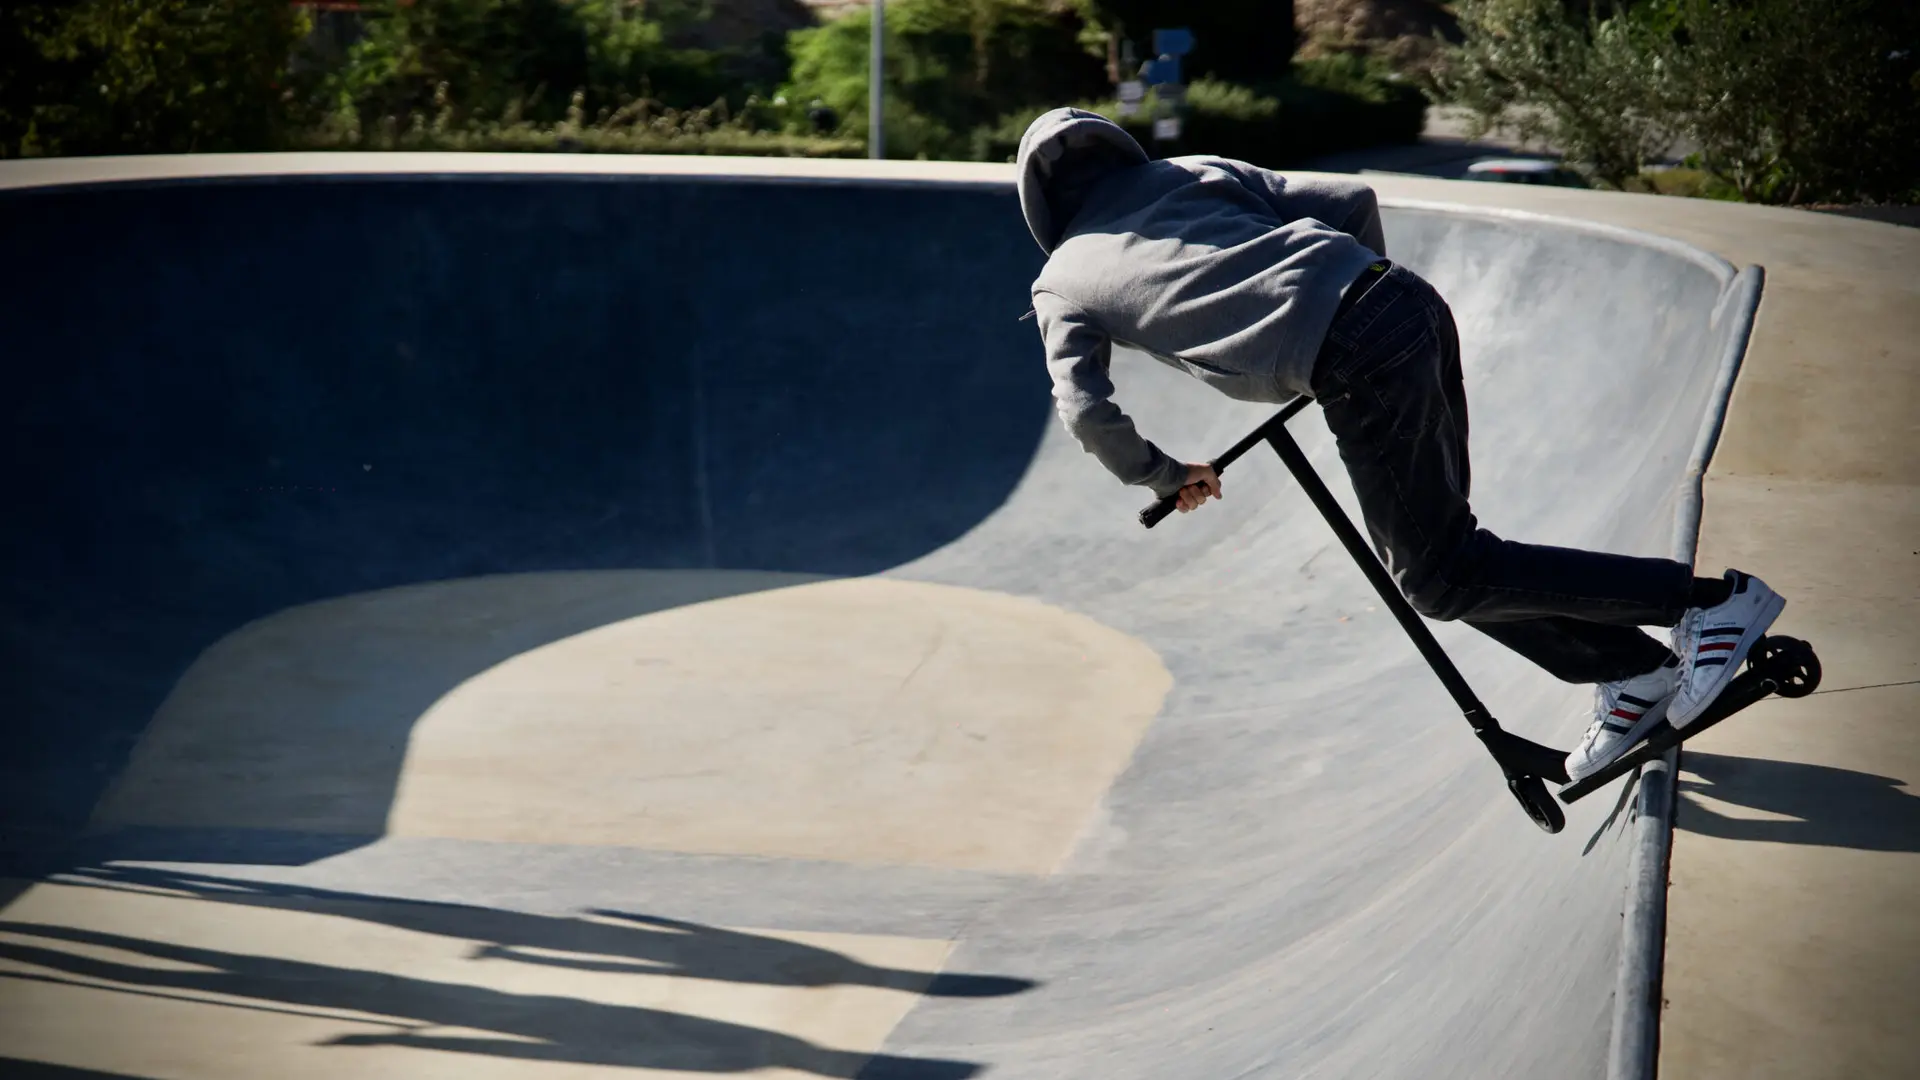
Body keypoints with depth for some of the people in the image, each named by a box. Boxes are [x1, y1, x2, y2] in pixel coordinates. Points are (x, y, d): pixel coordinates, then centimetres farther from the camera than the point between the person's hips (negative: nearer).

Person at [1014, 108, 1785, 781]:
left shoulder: (1062, 285, 15)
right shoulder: (1194, 172, 25)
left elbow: (1087, 412, 6)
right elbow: (1352, 201, 18)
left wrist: (1164, 477, 22)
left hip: (1360, 366, -7)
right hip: (1410, 300, 7)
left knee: (1441, 578, 4)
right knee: (1430, 546, 20)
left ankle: (1714, 599, -1)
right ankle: (1630, 672, 19)